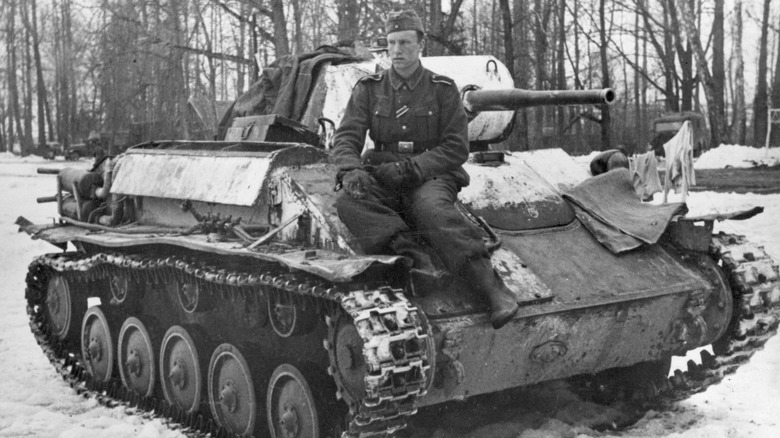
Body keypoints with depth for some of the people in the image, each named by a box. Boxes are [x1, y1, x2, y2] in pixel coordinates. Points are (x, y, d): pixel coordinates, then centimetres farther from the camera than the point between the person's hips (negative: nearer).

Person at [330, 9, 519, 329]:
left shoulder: (443, 90, 6)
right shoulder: (369, 89, 11)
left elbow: (456, 149, 0)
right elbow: (346, 137, 4)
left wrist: (410, 168, -14)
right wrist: (351, 170, -20)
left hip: (431, 177, -2)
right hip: (382, 182, 3)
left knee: (432, 207, -37)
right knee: (349, 202, -31)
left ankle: (492, 287, -44)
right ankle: (412, 257, -45)